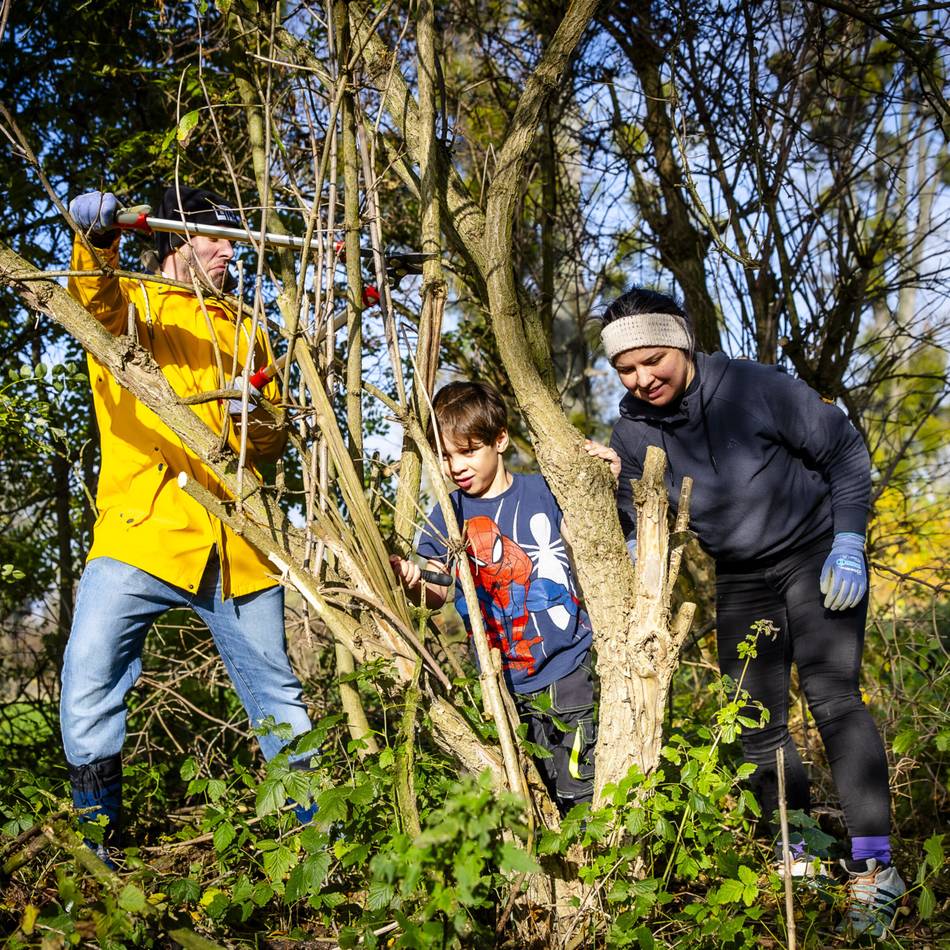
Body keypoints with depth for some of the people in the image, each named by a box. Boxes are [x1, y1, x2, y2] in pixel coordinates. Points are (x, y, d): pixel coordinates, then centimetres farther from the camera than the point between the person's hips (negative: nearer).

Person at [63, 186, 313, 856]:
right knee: (89, 688, -14)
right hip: (142, 530, -4)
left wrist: (257, 417, -3)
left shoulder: (242, 328, 22)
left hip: (235, 543, 4)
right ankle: (102, 860, 3)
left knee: (278, 693, 10)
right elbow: (98, 301, -17)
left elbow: (276, 441, 21)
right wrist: (96, 244, -39)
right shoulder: (130, 300, 9)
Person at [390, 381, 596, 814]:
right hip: (507, 684, 2)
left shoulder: (541, 492, 0)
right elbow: (438, 592, 4)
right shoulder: (447, 515, 4)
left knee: (581, 790, -2)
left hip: (570, 668, -1)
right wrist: (412, 580, -18)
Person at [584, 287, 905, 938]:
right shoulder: (632, 434, -7)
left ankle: (874, 866, -11)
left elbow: (845, 452, -9)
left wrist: (848, 544, -14)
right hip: (740, 580, 5)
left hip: (817, 554, -5)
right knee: (757, 724, 4)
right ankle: (801, 862, 17)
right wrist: (616, 485, -20)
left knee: (832, 699, -17)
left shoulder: (755, 388, -19)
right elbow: (638, 540, -2)